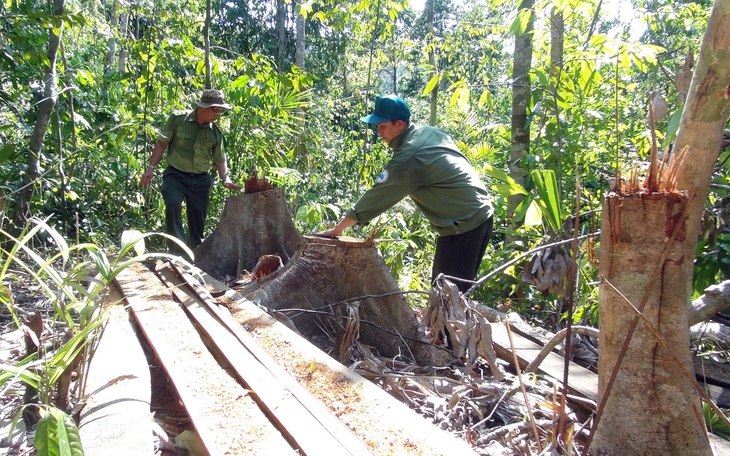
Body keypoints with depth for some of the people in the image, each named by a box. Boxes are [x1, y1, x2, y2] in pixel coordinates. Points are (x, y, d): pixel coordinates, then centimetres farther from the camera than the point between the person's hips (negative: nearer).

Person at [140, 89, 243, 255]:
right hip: (176, 175, -3)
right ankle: (177, 252, -26)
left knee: (198, 220, 7)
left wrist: (226, 179, -2)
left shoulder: (216, 132, 5)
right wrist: (151, 168, -6)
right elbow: (162, 143, 0)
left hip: (201, 179, 4)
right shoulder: (178, 119, -5)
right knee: (173, 204, -29)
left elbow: (220, 159, 13)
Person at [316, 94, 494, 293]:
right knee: (459, 290, 17)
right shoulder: (433, 132, 8)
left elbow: (377, 197, -16)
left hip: (463, 225, -9)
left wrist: (337, 230, -8)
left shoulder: (408, 157, -18)